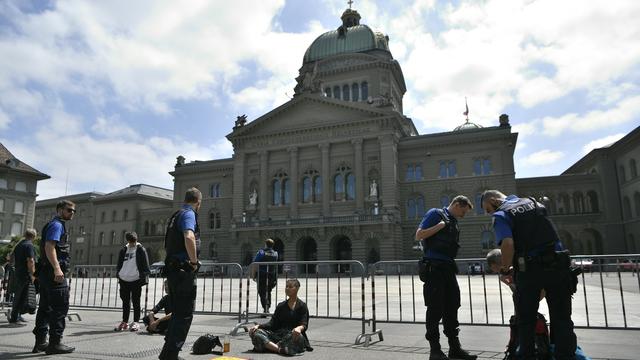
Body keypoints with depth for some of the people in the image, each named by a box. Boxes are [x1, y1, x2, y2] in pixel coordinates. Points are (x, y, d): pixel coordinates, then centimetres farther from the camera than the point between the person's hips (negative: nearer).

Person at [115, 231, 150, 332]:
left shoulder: (141, 250, -2)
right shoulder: (123, 250, 11)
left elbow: (145, 265, -3)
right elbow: (119, 264, 18)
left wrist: (144, 277, -9)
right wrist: (118, 274, 10)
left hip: (136, 280, -4)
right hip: (124, 279, 5)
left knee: (136, 301, 2)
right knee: (125, 301, 12)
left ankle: (135, 322, 8)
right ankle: (124, 322, 21)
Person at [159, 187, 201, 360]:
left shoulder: (175, 215, 19)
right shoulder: (189, 214, -10)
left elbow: (166, 245, 29)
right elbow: (189, 237, -30)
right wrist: (194, 261, -19)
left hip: (172, 269, 10)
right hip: (184, 270, -9)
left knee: (178, 312, 17)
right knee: (185, 315, -3)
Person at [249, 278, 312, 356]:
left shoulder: (302, 306, 4)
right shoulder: (281, 306, 18)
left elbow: (304, 325, -8)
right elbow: (272, 323, 10)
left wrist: (299, 328, -33)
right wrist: (258, 325, -8)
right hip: (279, 334, 5)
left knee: (296, 335, -41)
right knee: (255, 332, -20)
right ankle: (279, 349, -36)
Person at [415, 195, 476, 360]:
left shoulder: (454, 222, 19)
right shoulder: (435, 214, -3)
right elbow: (419, 235, -11)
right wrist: (441, 225, -13)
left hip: (448, 268, 8)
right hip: (434, 267, -8)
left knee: (452, 308, 10)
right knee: (435, 309, -2)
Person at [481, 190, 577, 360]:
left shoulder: (500, 214, -7)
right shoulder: (532, 202, 13)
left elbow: (508, 244, -22)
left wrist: (506, 270, -7)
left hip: (529, 269, -5)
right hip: (557, 264, 5)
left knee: (526, 320, 11)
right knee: (562, 319, 12)